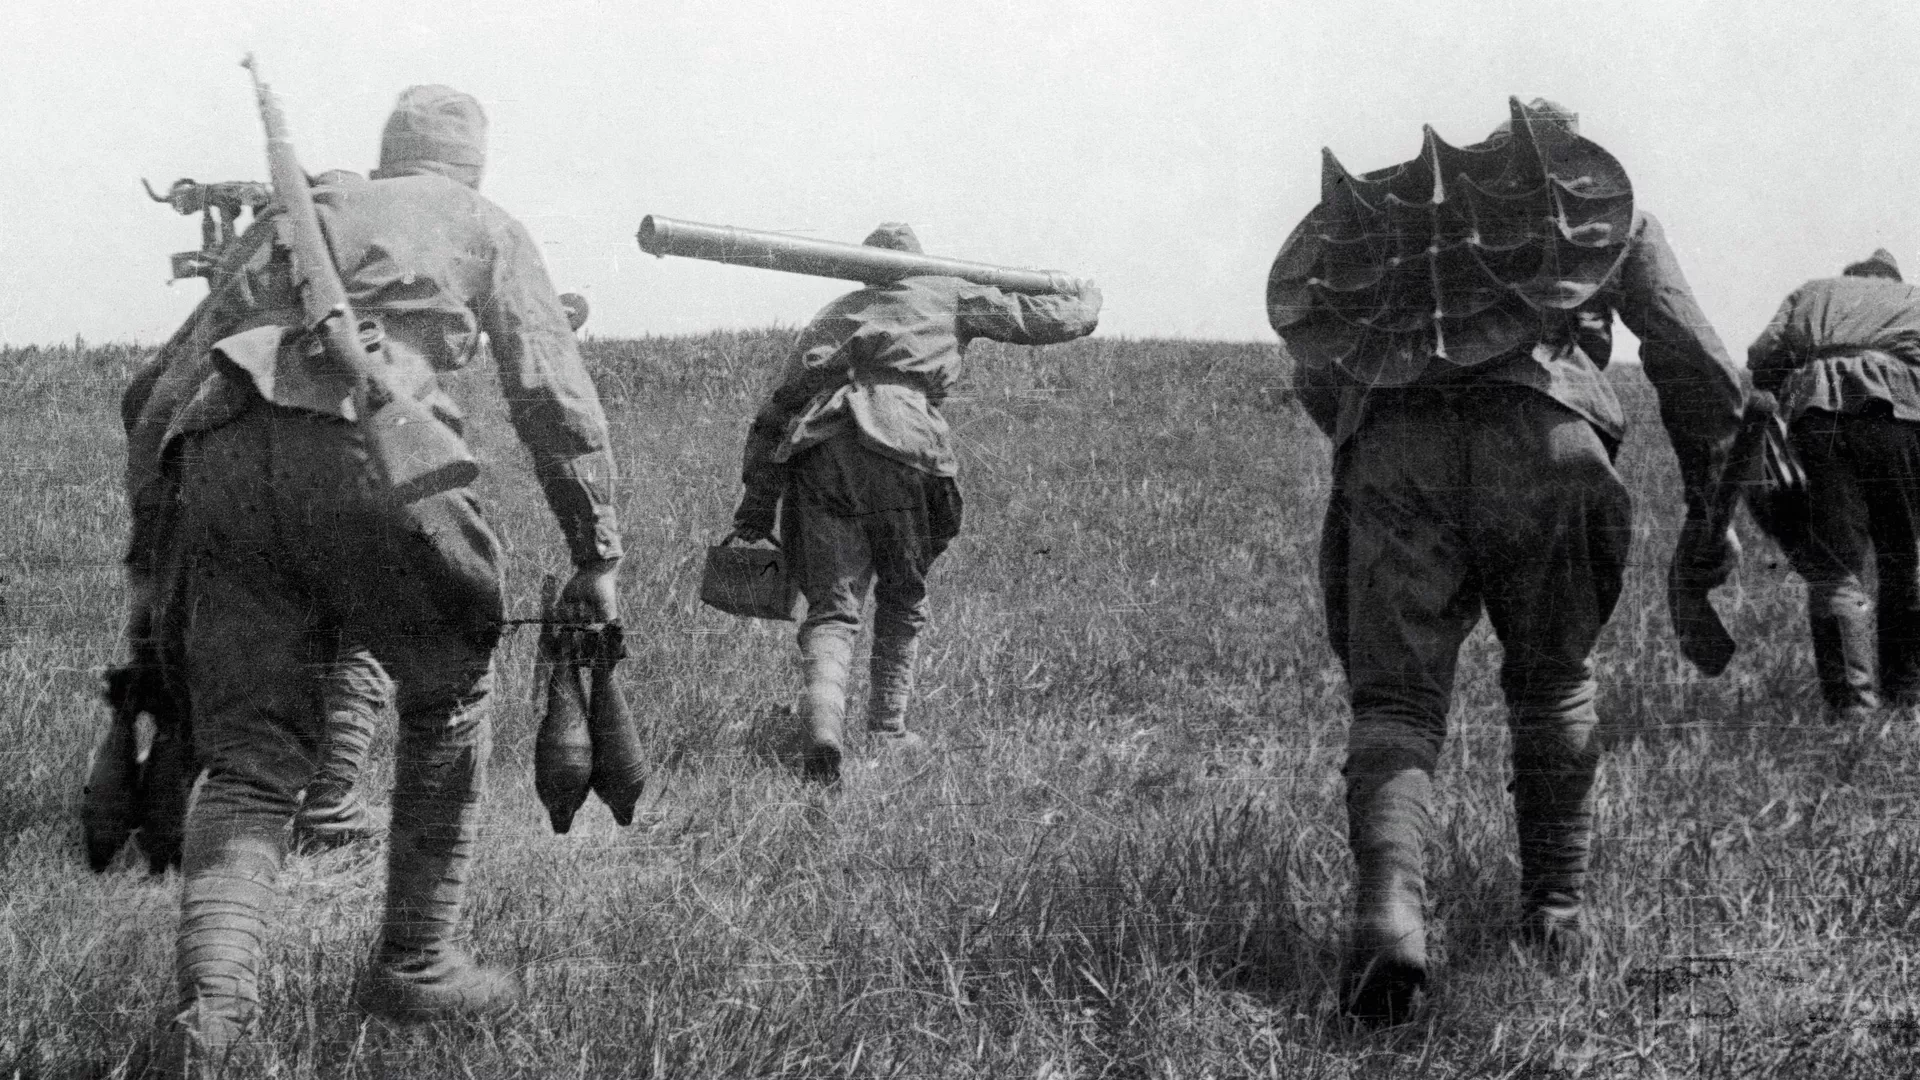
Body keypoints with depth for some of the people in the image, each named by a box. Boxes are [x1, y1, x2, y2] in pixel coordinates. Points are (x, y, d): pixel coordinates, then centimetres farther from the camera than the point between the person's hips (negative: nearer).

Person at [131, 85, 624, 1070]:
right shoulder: (484, 227, 24)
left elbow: (158, 402, 30)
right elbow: (556, 400, 14)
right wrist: (596, 560, 19)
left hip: (218, 453, 4)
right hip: (365, 445, -4)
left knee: (249, 754, 6)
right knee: (446, 695, 18)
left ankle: (212, 997, -15)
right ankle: (416, 963, 21)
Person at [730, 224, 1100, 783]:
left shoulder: (832, 315, 31)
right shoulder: (949, 297, 22)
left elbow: (775, 412, 25)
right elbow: (1048, 320, 26)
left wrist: (753, 516, 23)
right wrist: (1086, 298, 50)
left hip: (814, 447, 3)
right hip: (895, 446, -3)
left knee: (831, 604, 2)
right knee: (902, 598, 16)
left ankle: (823, 719, -21)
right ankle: (888, 729, 18)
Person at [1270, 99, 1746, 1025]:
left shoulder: (1399, 205, 34)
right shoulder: (1610, 206, 29)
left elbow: (1317, 375, 28)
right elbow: (1696, 367, 21)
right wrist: (1709, 506, 30)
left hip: (1389, 444, 1)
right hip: (1543, 437, -1)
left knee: (1394, 702, 2)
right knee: (1553, 682, 22)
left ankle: (1388, 910, -22)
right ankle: (1554, 909, 22)